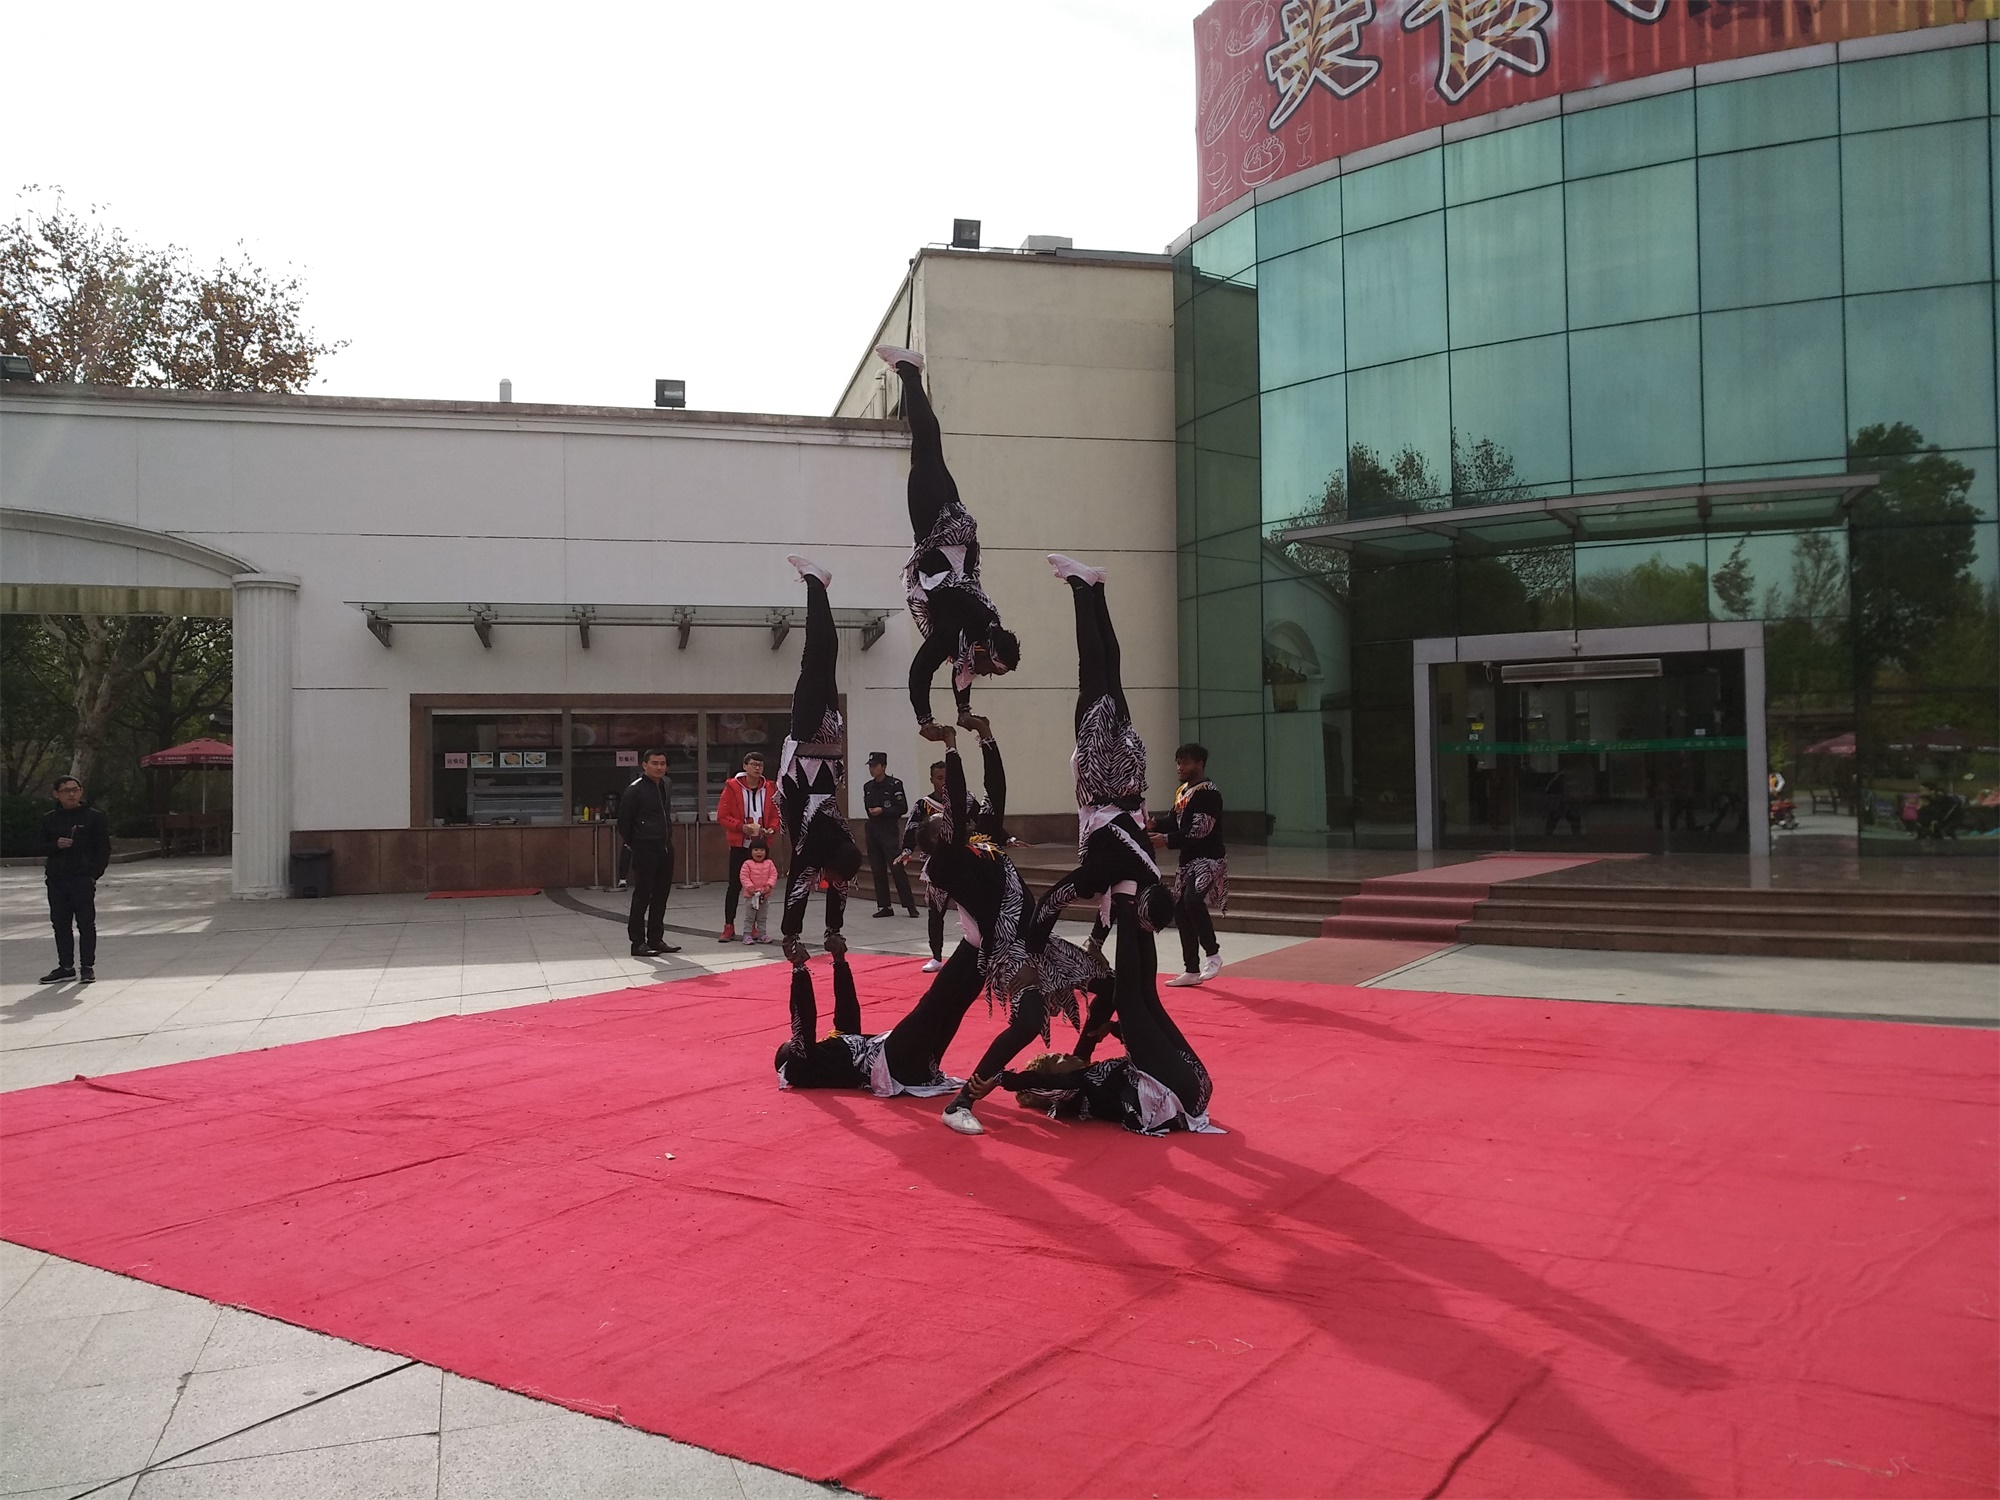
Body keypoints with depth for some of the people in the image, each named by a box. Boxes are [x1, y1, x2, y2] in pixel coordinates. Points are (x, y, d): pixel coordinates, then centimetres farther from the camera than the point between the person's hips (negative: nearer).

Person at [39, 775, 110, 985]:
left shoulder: (93, 817, 1)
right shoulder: (49, 819, 12)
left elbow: (103, 848, 0)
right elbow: (42, 848, 12)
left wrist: (94, 873, -10)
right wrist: (56, 845, -10)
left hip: (83, 880, -4)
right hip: (56, 880, 4)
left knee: (86, 924, -3)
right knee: (60, 924, 8)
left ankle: (88, 967, 3)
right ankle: (66, 967, 16)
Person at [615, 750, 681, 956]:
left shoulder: (666, 788, 10)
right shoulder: (634, 790, -12)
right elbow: (624, 821, -9)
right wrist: (631, 844, -2)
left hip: (666, 849, 7)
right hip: (644, 852, -7)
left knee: (661, 896, 11)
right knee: (642, 896, -3)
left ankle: (656, 939, 19)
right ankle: (638, 943, 2)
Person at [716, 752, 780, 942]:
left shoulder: (768, 788, 4)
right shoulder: (732, 787, -5)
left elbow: (774, 814, 12)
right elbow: (722, 815, -7)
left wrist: (772, 829, -9)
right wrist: (741, 827, -19)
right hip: (739, 845, -3)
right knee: (734, 885, 2)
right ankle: (729, 926, 10)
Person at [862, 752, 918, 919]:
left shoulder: (894, 784, -6)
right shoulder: (867, 786, 11)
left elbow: (903, 808, -8)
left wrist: (883, 811, -15)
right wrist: (871, 813, 7)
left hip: (889, 830, -6)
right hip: (872, 830, 6)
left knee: (897, 867, -9)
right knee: (877, 869, 5)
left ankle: (910, 905, -4)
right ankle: (884, 906, 10)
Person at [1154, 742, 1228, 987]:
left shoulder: (1208, 792, -15)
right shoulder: (1182, 790, 13)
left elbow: (1199, 830, -22)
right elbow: (1176, 819, 13)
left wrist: (1166, 840, -24)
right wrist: (1155, 823, -7)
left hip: (1208, 859, -10)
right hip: (1189, 859, 10)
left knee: (1193, 902, -29)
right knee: (1181, 911, 10)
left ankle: (1213, 954, -10)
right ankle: (1192, 971, 19)